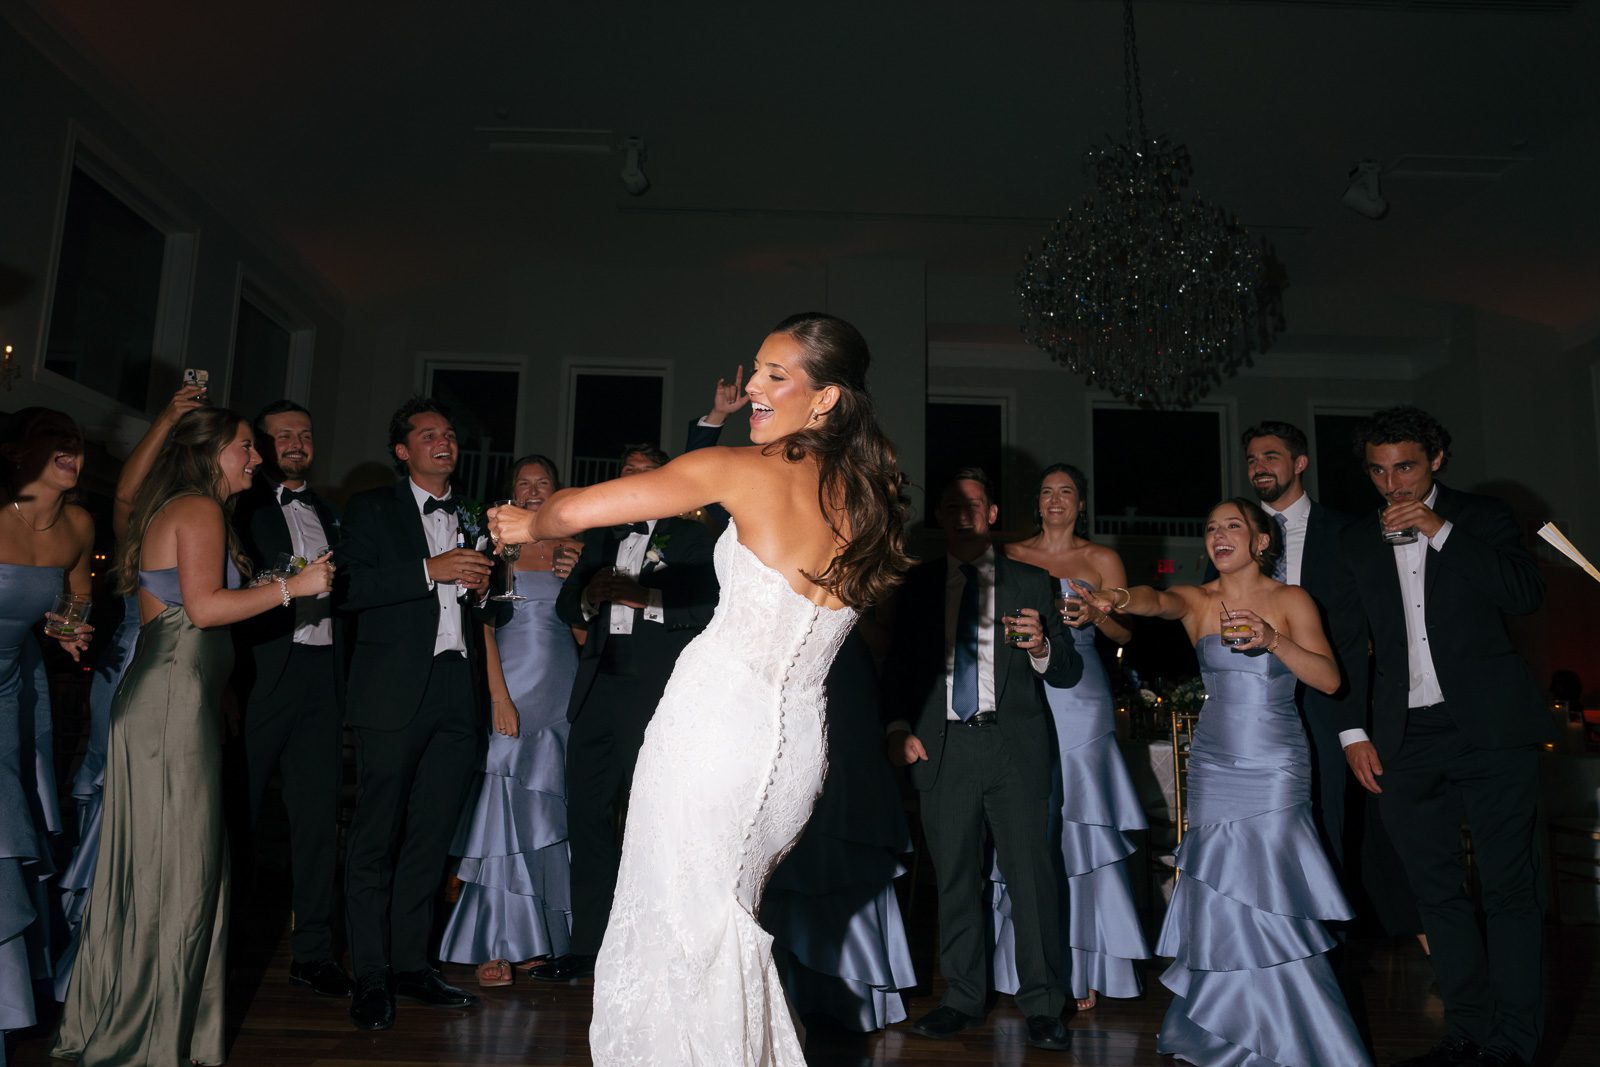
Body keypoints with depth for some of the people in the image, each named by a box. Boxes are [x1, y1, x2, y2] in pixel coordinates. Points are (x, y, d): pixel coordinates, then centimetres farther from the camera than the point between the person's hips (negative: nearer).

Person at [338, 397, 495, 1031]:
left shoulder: (470, 520, 21)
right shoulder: (372, 510, 6)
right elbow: (349, 590, -10)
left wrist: (481, 590, 6)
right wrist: (431, 571, -15)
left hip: (458, 692, 5)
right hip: (396, 691, -4)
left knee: (431, 836, 8)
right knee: (376, 837, 0)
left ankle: (410, 963, 18)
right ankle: (371, 977, 9)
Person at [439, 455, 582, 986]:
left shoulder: (571, 552, 12)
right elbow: (483, 625, -6)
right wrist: (500, 697, -14)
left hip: (562, 693, 4)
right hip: (510, 687, -4)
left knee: (547, 811, 7)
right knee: (501, 808, -4)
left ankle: (538, 936, 17)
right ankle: (494, 946, 2)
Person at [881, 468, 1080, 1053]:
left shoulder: (1030, 582, 8)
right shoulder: (918, 584, 12)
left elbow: (1069, 672, 6)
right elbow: (896, 666, 14)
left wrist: (1040, 646, -15)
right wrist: (899, 728, -1)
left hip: (1014, 746, -1)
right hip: (942, 746, 2)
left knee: (1030, 872, -3)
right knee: (955, 878, 8)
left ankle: (1042, 1005, 10)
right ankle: (962, 998, 21)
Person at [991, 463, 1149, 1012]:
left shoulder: (1103, 560, 10)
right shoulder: (1011, 555, 12)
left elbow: (1125, 632, 8)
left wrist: (1094, 615, -11)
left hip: (1080, 701, -1)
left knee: (1080, 825, -3)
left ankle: (1083, 971, 5)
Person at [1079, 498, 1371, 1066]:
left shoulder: (1291, 600, -1)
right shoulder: (1196, 599, 3)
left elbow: (1330, 679, -9)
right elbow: (1157, 600, -21)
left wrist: (1273, 640, -25)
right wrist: (1119, 599, -44)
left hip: (1276, 766, -2)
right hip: (1213, 763, 2)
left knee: (1265, 894, -4)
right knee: (1221, 896, 5)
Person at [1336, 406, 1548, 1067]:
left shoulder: (1482, 518, 7)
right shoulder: (1358, 541, 14)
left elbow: (1527, 595, -9)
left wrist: (1440, 531, -13)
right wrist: (1354, 732, 8)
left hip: (1488, 726, -3)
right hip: (1407, 739, 3)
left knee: (1508, 887, -2)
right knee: (1435, 889, 7)